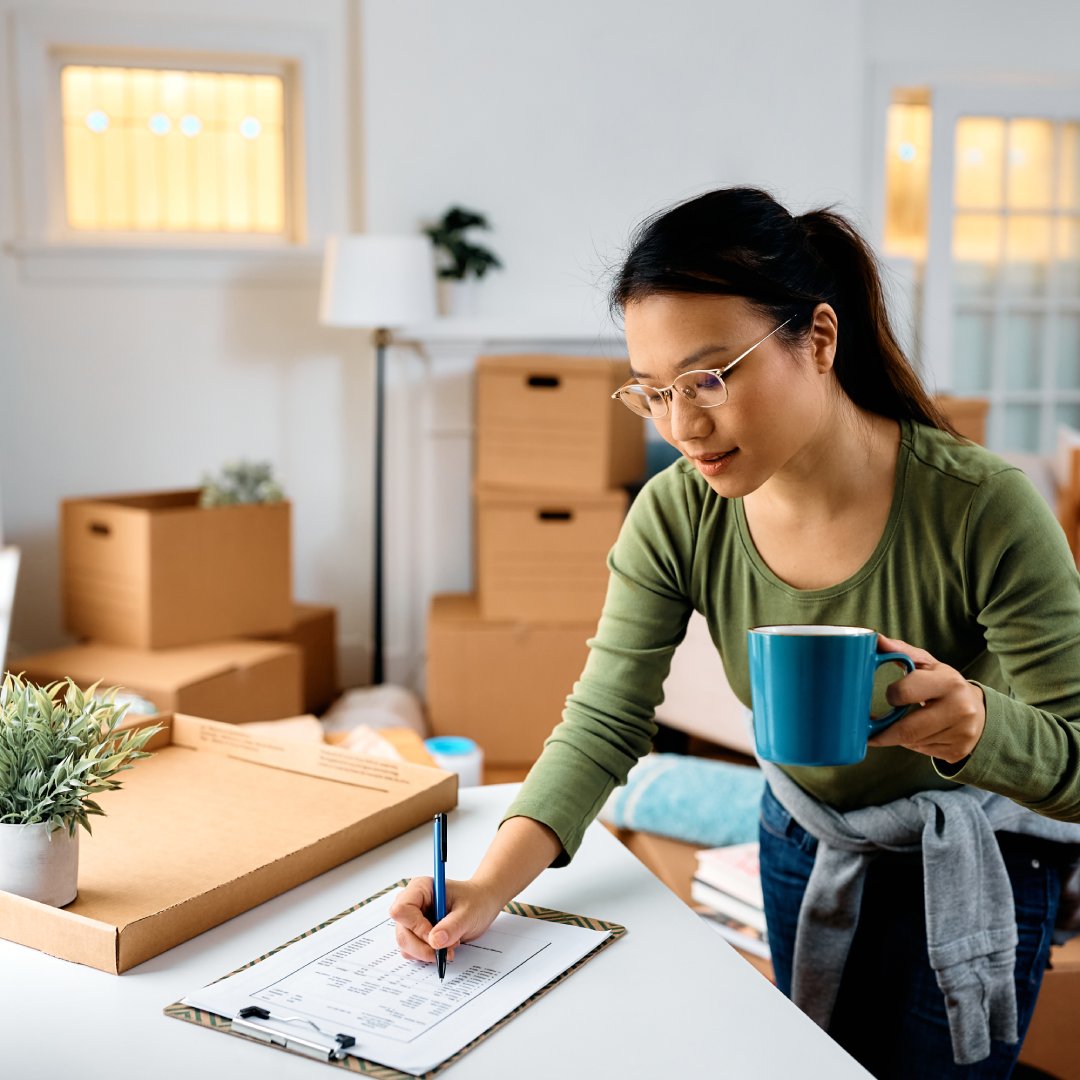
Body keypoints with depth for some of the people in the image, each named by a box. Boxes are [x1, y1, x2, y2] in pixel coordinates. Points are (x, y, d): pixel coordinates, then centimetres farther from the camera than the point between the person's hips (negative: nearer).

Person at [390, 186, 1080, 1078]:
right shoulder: (676, 517, -22)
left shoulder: (981, 508, -33)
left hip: (972, 864, -3)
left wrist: (973, 725, -50)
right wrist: (491, 886, -33)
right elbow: (605, 722, -19)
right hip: (805, 841, 4)